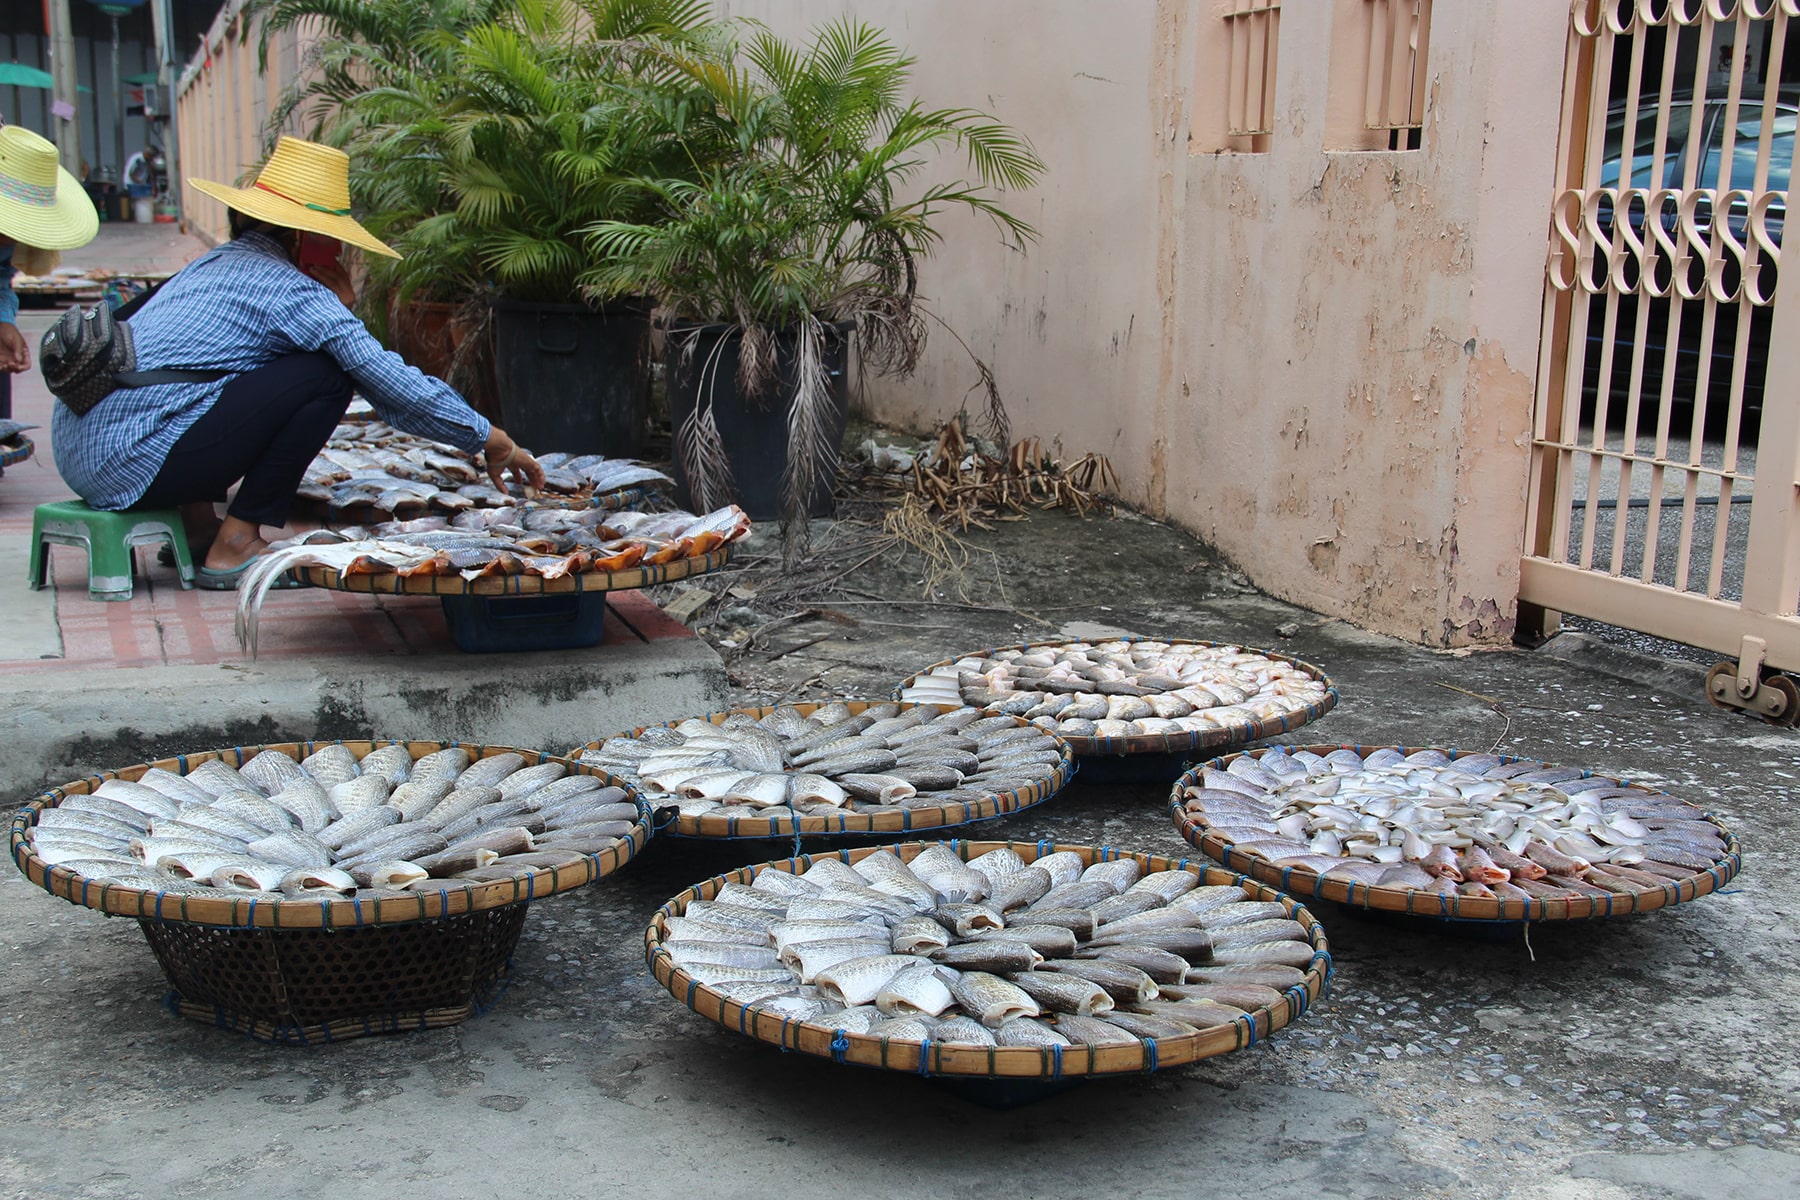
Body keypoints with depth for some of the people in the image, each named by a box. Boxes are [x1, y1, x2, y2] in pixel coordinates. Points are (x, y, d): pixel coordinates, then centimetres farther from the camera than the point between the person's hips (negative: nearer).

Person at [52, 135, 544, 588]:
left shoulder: (218, 262, 17)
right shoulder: (288, 288, -9)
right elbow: (394, 384, -11)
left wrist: (336, 310, 5)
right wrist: (493, 443, -4)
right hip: (129, 462, -9)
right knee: (324, 375, -8)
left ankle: (196, 525, 17)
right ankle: (235, 546, -4)